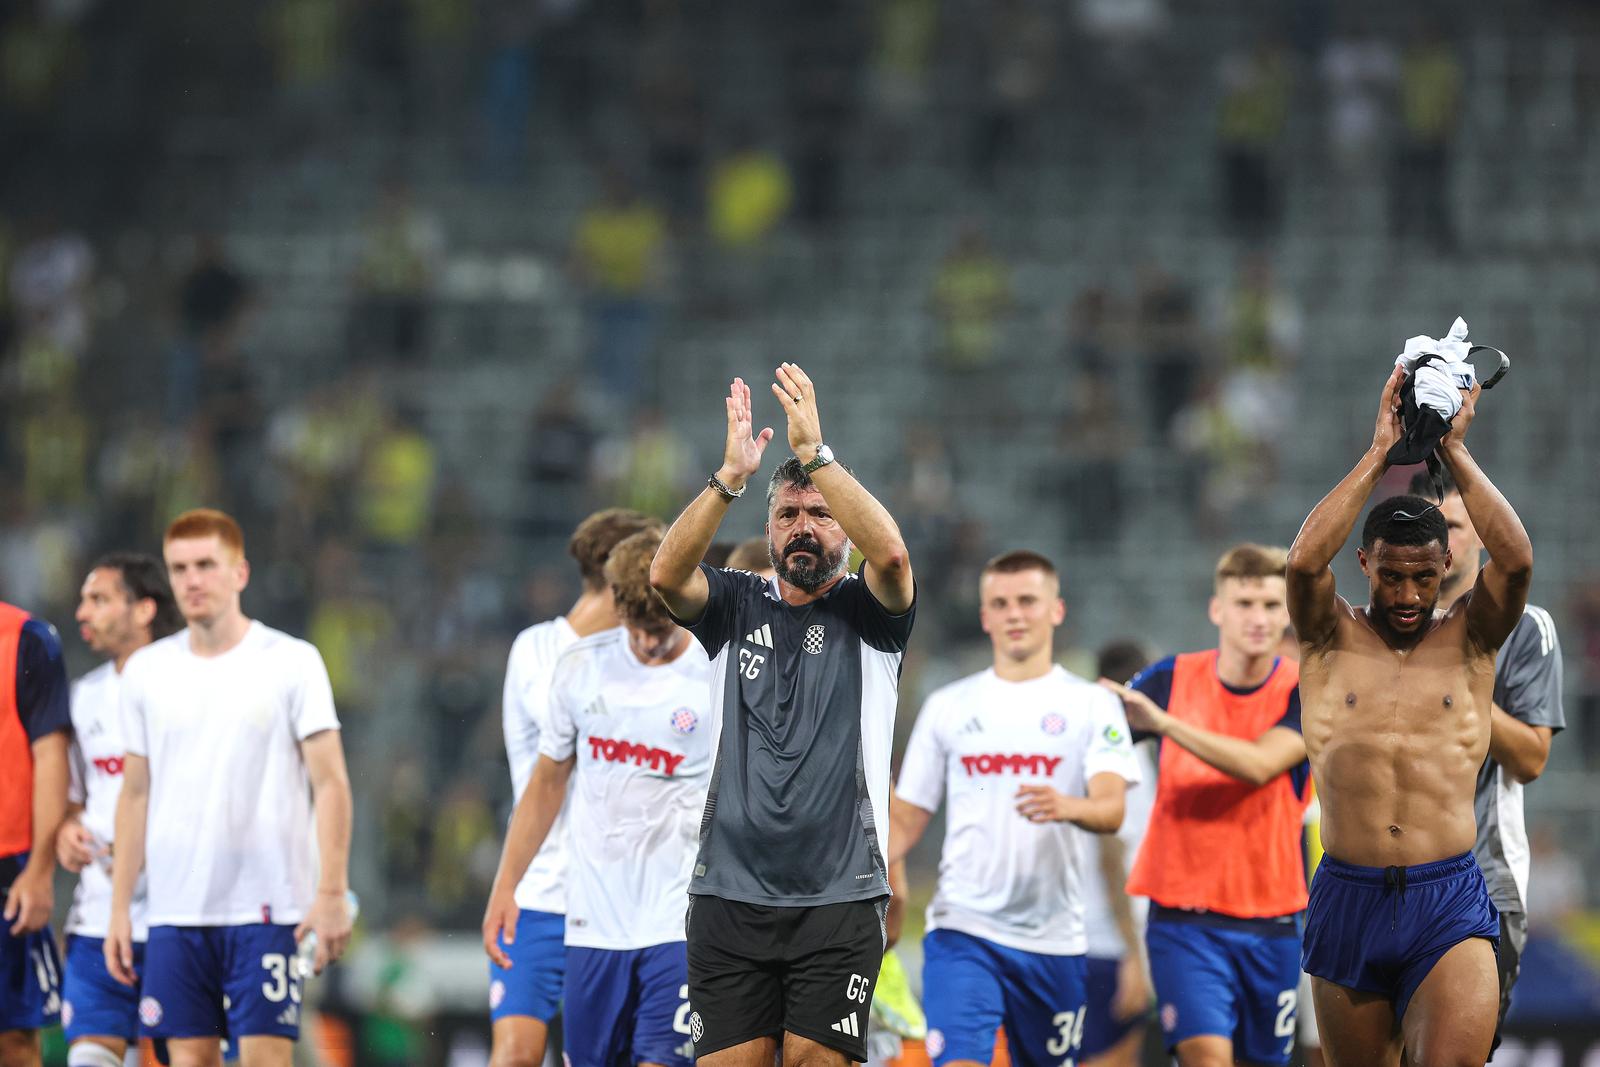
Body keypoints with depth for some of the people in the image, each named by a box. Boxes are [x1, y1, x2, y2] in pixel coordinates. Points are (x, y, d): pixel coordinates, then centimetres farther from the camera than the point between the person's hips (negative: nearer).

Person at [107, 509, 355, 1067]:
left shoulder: (291, 662, -1)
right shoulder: (146, 670, 10)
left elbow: (330, 784, -3)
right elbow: (136, 795, 14)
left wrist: (332, 894, -11)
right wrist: (120, 907, 9)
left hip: (266, 907, -4)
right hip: (174, 911, 4)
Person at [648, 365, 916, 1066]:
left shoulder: (865, 612, 6)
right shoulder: (738, 606, 12)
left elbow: (891, 554, -16)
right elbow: (666, 574, -8)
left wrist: (813, 452, -21)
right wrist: (731, 477, -21)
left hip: (838, 896, -2)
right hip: (731, 895, 2)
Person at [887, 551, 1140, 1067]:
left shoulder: (1091, 705, 3)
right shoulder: (948, 706, 10)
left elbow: (1112, 810, -11)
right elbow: (906, 819, 12)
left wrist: (1069, 807, -34)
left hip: (1054, 940, 0)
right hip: (962, 928, 0)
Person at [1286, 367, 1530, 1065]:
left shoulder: (1468, 640, 8)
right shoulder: (1332, 640, 8)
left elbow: (1516, 560, -8)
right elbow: (1305, 561, -11)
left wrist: (1455, 451, -4)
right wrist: (1379, 452, -8)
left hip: (1450, 909, -2)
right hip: (1348, 898, 2)